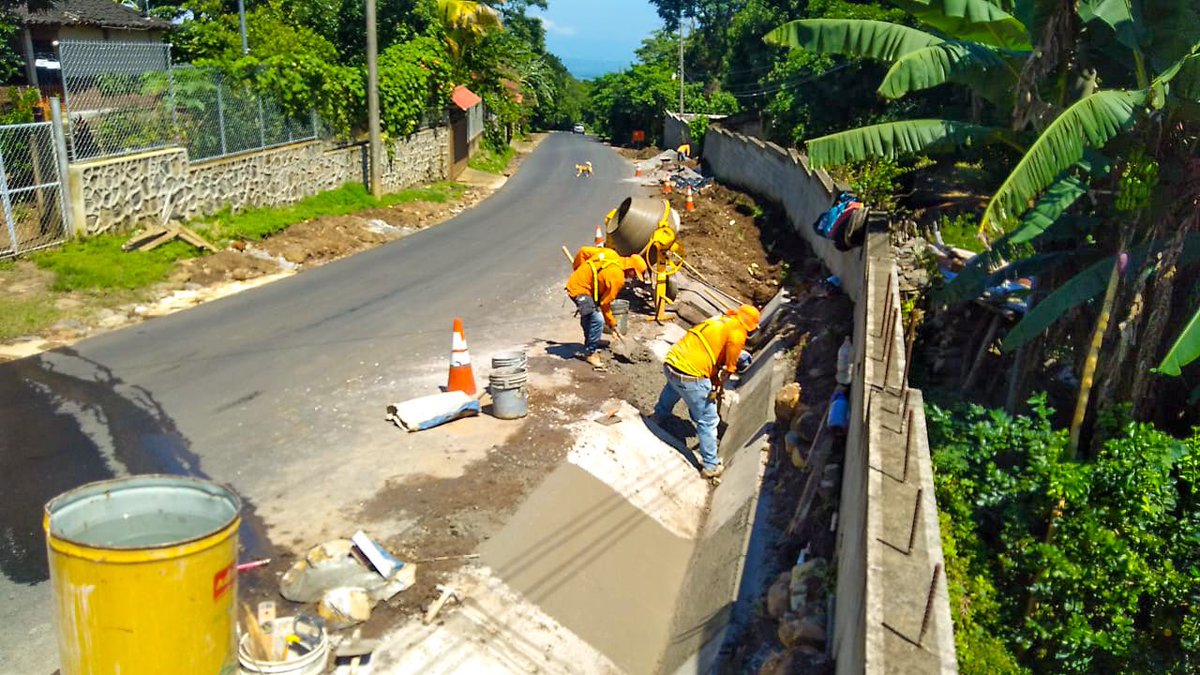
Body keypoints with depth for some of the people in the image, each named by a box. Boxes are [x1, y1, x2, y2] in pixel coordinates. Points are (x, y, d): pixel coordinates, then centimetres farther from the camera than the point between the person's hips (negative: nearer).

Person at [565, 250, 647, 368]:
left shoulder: (611, 254, 2)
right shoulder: (617, 278, -18)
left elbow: (583, 252, 4)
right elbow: (605, 303, -13)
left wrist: (579, 270, 17)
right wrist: (612, 326, -4)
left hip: (574, 282, 10)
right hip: (580, 290, -10)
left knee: (588, 318, 22)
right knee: (597, 320, -13)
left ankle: (589, 346, 35)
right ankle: (591, 353, -1)